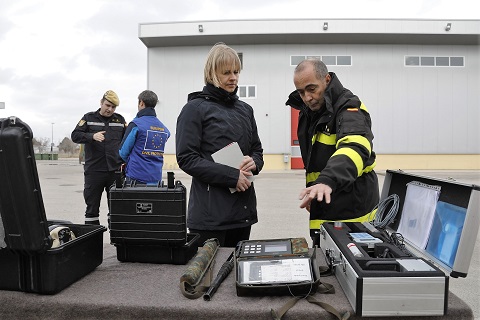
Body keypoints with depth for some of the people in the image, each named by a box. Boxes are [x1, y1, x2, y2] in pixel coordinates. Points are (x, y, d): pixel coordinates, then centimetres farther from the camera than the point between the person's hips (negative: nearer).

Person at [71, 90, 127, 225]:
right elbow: (75, 135, -2)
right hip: (94, 170, -1)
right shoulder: (89, 118, 6)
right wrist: (92, 136, -21)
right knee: (92, 207, 8)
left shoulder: (120, 120, 11)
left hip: (115, 170, 1)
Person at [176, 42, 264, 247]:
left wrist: (253, 162, -4)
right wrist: (232, 176, -17)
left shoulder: (245, 110, 14)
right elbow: (186, 158, -11)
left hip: (243, 207, 6)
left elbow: (257, 150, 20)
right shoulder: (195, 108, -3)